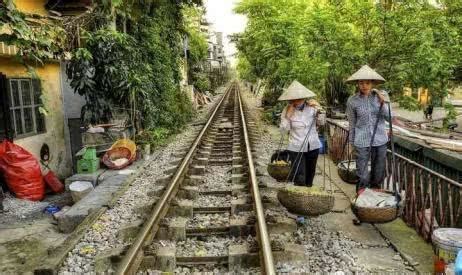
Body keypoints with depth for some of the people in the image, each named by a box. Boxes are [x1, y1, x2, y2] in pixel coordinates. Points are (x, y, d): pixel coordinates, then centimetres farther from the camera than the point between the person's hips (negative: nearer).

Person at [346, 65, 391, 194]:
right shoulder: (352, 100, -7)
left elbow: (389, 118, -4)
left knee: (379, 172, 15)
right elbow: (352, 124, 3)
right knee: (362, 175, 2)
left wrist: (383, 103, -18)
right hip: (361, 142, -2)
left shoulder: (382, 96, -3)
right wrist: (352, 142, 8)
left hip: (380, 140, 2)